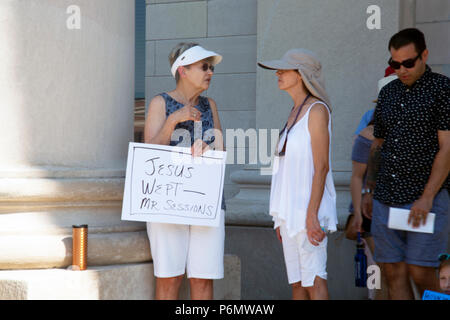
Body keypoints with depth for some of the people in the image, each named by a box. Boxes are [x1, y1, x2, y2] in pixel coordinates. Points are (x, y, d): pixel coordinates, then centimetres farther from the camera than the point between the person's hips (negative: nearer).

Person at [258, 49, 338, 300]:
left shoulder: (317, 110, -9)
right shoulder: (295, 112, 17)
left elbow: (321, 167, -15)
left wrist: (312, 215, -21)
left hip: (309, 207, -9)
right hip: (291, 211, 9)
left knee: (313, 280, -10)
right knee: (297, 283, 8)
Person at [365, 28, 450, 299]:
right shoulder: (388, 93, 15)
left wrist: (427, 198, -16)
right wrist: (369, 190, 18)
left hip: (426, 198, -6)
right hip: (386, 200, 6)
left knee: (420, 273, -8)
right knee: (394, 273, 3)